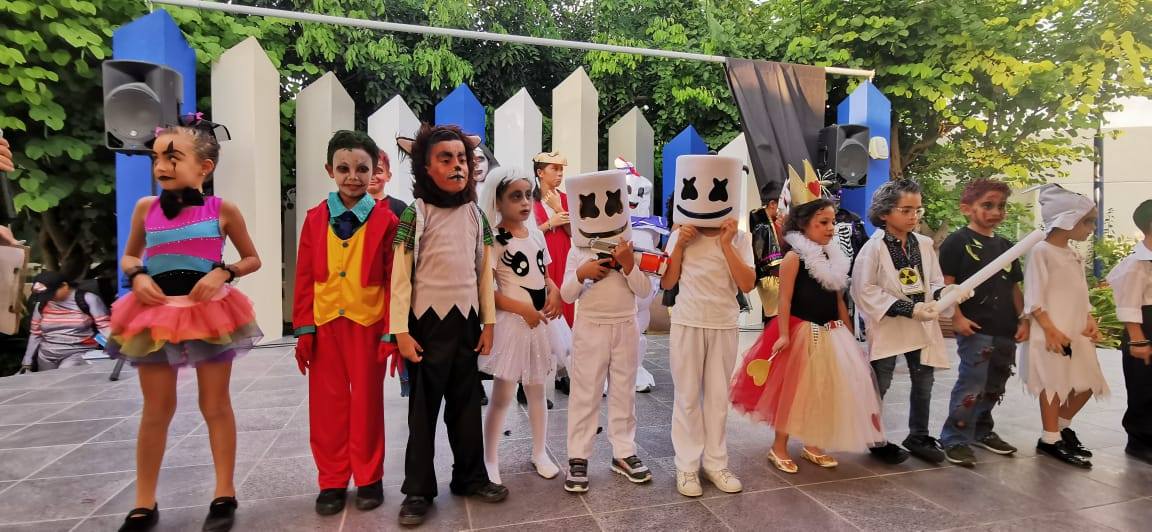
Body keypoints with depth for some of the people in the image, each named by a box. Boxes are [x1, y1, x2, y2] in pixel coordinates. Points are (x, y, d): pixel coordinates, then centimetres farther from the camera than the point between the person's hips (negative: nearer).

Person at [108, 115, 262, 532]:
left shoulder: (222, 210, -5)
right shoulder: (146, 207, 2)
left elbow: (252, 259, 5)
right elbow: (129, 256, 16)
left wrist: (223, 272, -14)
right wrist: (137, 276, -6)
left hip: (209, 312, -2)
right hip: (156, 312, 3)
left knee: (216, 406, 8)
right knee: (156, 410, 11)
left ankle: (224, 496, 22)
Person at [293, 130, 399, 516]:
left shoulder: (385, 220, -4)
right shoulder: (315, 219, 4)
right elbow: (304, 278, 4)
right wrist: (303, 329, 0)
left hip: (368, 325, -2)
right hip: (324, 325, 3)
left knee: (367, 403, 9)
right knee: (327, 405, 11)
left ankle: (369, 479, 25)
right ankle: (332, 481, 27)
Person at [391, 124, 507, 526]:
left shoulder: (475, 214, 5)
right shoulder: (415, 213, -7)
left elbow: (484, 272, 9)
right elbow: (400, 276, -7)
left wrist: (488, 322, 7)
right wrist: (401, 331, -11)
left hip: (466, 320, 4)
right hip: (428, 321, -4)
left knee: (466, 403, 14)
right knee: (423, 407, 6)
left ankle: (470, 476, 29)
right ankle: (418, 490, 19)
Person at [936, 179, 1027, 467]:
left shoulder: (1006, 246, 15)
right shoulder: (957, 242, -6)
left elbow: (1014, 287, 18)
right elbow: (947, 283, -10)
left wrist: (1023, 320, 10)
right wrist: (957, 317, -16)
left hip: (1006, 330, 7)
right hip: (975, 328, -7)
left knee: (994, 386, 17)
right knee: (972, 385, -8)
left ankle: (982, 430, 34)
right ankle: (955, 439, 3)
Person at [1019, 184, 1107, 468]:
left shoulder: (1074, 255, 14)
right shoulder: (1041, 250, -12)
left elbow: (1081, 295, 18)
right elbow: (1033, 298, -16)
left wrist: (1090, 322, 4)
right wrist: (1051, 330, -20)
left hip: (1076, 332, 9)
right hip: (1051, 333, -8)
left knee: (1088, 384, 13)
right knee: (1054, 383, -1)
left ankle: (1063, 424, 32)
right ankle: (1050, 439, 11)